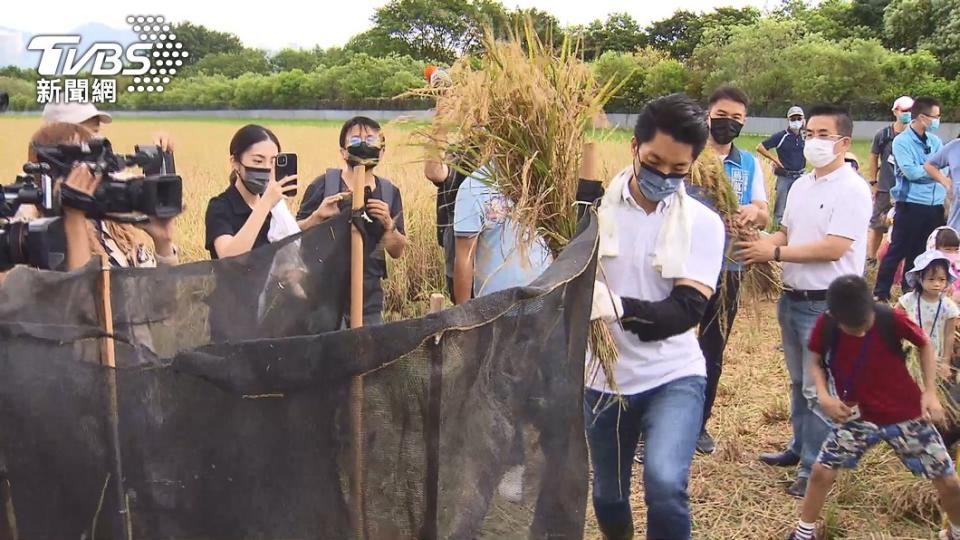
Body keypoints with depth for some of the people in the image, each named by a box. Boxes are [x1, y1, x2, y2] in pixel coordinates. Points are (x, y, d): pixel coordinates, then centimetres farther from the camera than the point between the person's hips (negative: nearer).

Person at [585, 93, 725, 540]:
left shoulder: (703, 224, -7)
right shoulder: (596, 205, -6)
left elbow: (687, 309, -17)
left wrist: (621, 307, -36)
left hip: (673, 377, -1)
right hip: (605, 379, 2)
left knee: (665, 482, -25)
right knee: (607, 496, 16)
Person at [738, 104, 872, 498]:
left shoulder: (852, 190, -16)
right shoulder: (802, 185, 10)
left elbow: (833, 248, -23)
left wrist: (775, 253, -18)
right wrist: (762, 245, -3)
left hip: (827, 305, -8)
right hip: (792, 298, 8)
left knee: (819, 390, -2)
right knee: (799, 382, 20)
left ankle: (815, 469, 8)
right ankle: (800, 447, 35)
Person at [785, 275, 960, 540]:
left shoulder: (891, 319, -21)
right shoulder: (825, 325, -17)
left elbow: (925, 345, -3)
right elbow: (816, 361, 1)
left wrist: (930, 392, -10)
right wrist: (824, 395, -16)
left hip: (906, 415, -1)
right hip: (857, 415, 1)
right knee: (822, 471, -5)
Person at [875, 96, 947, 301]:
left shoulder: (935, 141, 12)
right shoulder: (902, 141, -7)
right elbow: (910, 172, -16)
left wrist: (921, 170, -11)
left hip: (935, 206, 6)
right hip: (911, 205, -6)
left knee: (922, 252, 12)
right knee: (898, 250, 0)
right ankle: (881, 292, 9)